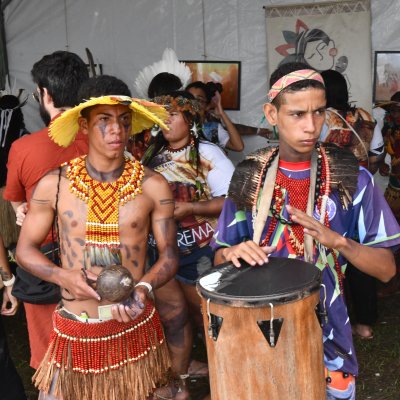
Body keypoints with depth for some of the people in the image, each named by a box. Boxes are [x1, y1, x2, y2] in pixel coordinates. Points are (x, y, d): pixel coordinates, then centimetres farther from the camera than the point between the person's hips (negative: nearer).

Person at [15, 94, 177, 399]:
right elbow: (25, 249, 2)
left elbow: (169, 255, -2)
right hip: (73, 332, 0)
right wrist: (63, 276, -17)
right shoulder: (53, 185, -7)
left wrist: (143, 288, -21)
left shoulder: (153, 186, -8)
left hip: (134, 327, 1)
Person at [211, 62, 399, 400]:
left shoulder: (351, 178, -10)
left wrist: (337, 240, -26)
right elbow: (220, 257, 4)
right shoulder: (250, 177, -4)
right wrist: (233, 252, -18)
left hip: (325, 333, -2)